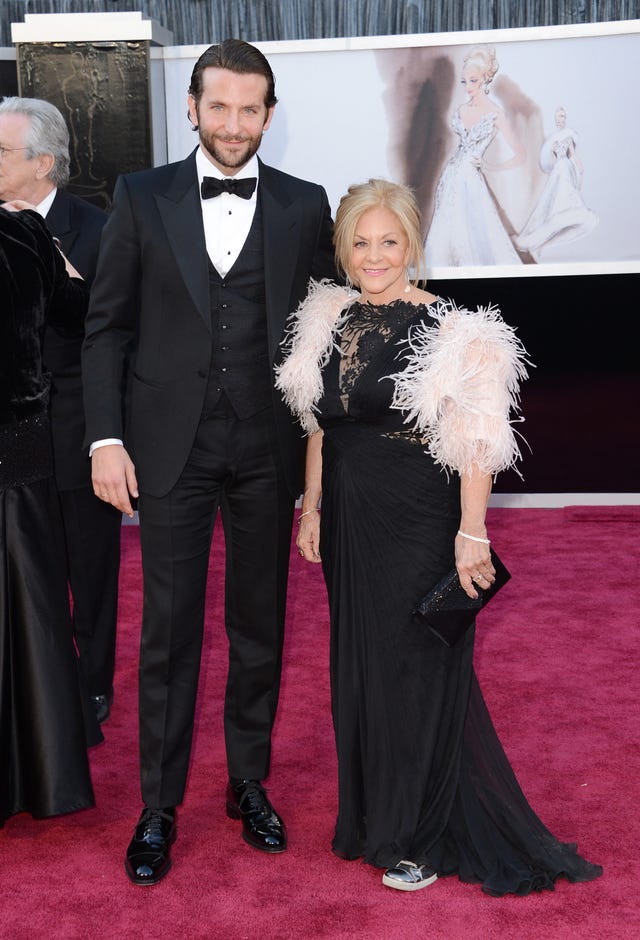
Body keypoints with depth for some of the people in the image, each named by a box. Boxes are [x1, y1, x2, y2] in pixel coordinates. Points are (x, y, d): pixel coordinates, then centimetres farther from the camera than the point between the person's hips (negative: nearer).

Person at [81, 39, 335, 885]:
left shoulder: (304, 206, 4)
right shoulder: (141, 198, 3)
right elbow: (107, 328, 3)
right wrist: (106, 437, -6)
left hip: (267, 449, 1)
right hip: (171, 445, -1)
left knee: (259, 624, 12)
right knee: (168, 629, 5)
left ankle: (249, 783, 30)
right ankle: (159, 805, 20)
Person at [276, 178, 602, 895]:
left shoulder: (447, 328, -12)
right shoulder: (329, 322, 7)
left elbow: (473, 441, -15)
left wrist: (471, 533, -20)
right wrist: (312, 508, 13)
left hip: (419, 522, -6)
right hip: (350, 522, 6)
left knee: (417, 669, 4)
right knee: (359, 666, 15)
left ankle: (424, 838, 23)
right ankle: (373, 814, 35)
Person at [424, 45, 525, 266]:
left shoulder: (495, 113, -9)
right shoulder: (462, 109, 8)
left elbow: (520, 155, -11)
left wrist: (491, 166, -4)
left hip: (471, 180, -6)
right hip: (450, 179, 6)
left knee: (477, 236, -4)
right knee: (445, 234, 8)